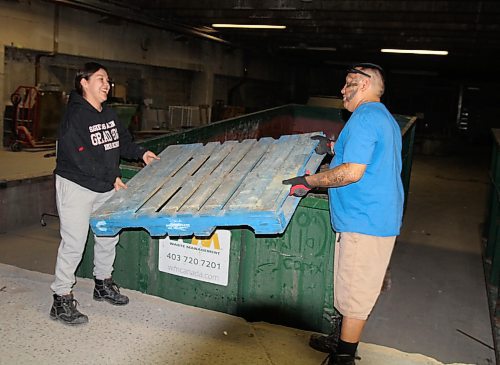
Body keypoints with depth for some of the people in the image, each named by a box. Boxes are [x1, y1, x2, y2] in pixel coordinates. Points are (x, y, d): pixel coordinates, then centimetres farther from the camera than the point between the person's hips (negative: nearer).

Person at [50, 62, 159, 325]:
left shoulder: (109, 114, 8)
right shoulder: (75, 115, -18)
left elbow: (122, 141, 20)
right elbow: (78, 156, -24)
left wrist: (141, 153, 3)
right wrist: (111, 177, -21)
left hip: (105, 188, 9)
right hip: (76, 186, -8)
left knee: (108, 236, 17)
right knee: (74, 242, -6)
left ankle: (103, 284, 37)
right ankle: (61, 299, 7)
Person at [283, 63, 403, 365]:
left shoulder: (365, 117, -16)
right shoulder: (385, 118, 17)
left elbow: (352, 171, -24)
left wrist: (308, 181, -16)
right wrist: (335, 147, 22)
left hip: (364, 222, -11)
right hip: (381, 218, 11)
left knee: (355, 292, 1)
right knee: (360, 289, 20)